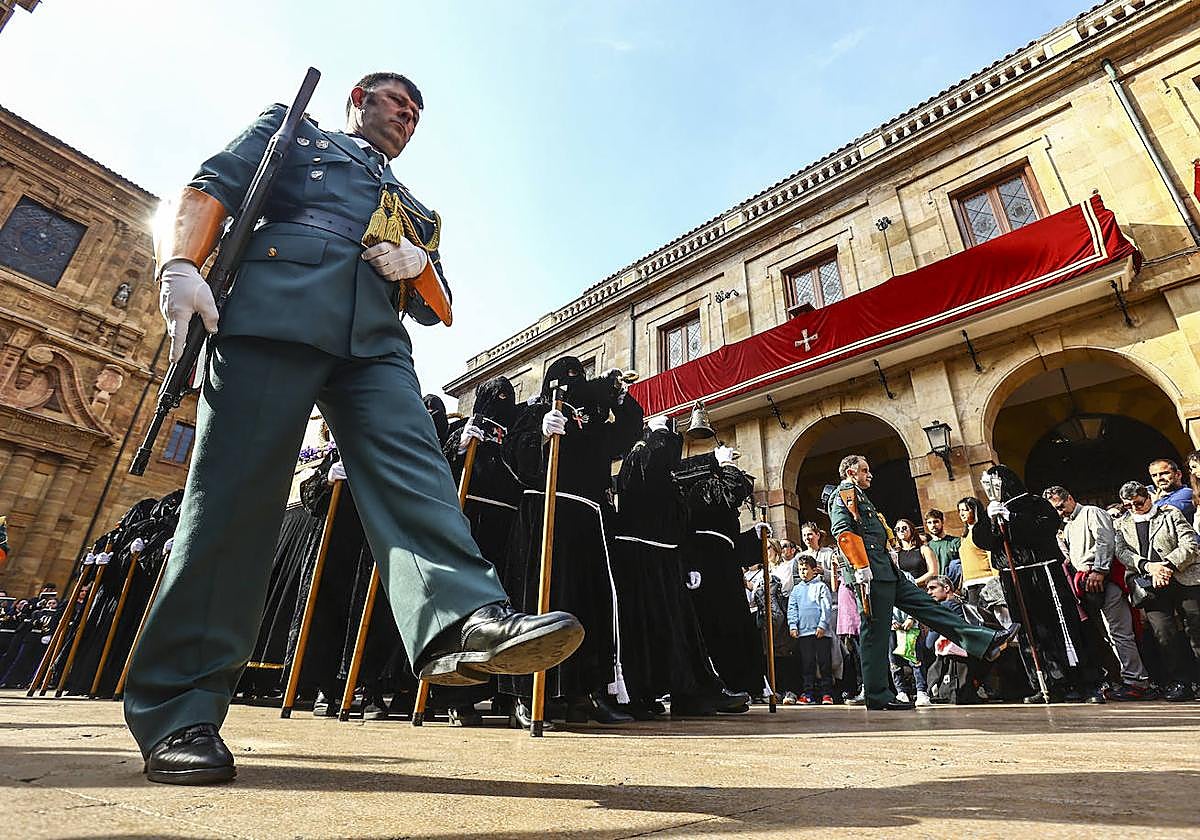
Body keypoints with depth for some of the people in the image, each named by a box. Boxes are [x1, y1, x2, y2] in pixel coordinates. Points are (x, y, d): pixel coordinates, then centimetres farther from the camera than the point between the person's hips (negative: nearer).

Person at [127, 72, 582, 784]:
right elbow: (212, 188, 12)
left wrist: (420, 266, 3)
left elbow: (439, 310, 26)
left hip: (376, 342, 4)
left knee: (414, 470, -22)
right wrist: (180, 265, -7)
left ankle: (467, 622, -40)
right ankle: (179, 710, -6)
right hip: (274, 312, -3)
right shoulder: (291, 130, 30)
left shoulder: (418, 210, 36)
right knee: (235, 491, -11)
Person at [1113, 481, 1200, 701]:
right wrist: (1148, 566, -14)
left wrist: (1168, 566, -13)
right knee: (1164, 633, -9)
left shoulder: (1170, 513, 10)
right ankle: (1180, 682, 1)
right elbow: (1121, 552, 3)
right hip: (1150, 586, 1)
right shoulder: (1121, 524, 16)